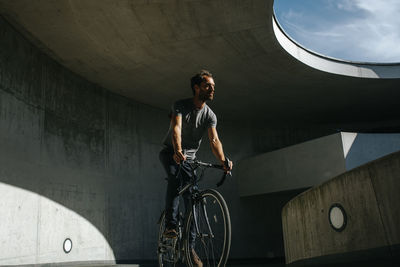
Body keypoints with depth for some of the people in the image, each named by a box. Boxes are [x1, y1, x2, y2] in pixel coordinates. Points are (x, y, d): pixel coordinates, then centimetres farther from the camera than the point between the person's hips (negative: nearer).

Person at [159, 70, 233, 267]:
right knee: (175, 178, -35)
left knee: (192, 197, -5)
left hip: (189, 157, 3)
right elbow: (176, 128, -33)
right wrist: (178, 151, -53)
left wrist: (223, 160, -40)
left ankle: (190, 246, 3)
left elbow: (214, 140, -20)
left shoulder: (210, 115, -6)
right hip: (170, 153, -3)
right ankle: (170, 225, -29)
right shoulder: (181, 106, -16)